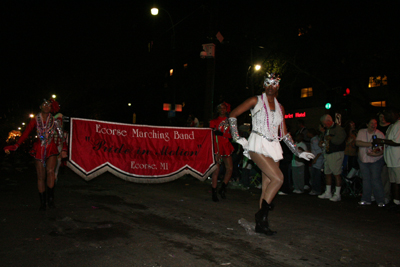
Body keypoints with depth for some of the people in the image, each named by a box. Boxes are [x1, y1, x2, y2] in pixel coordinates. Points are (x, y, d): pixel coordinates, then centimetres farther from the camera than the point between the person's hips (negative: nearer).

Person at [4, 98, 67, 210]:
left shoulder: (54, 121, 4)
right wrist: (15, 146, -12)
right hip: (39, 149, 1)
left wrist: (64, 149, -8)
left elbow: (61, 136, 4)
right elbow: (25, 134, -1)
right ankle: (42, 202, 13)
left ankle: (50, 197, -9)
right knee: (41, 177, 2)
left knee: (50, 171, -24)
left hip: (51, 149, -1)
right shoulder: (35, 120, 4)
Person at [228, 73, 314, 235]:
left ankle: (261, 223, 11)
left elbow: (284, 133, 20)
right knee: (278, 178, -21)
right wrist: (237, 138, -5)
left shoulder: (279, 108, 17)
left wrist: (298, 153, 17)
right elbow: (233, 115, 1)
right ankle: (262, 213, -6)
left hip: (273, 148, 6)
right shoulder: (256, 101, 2)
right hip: (258, 146, -5)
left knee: (267, 186, 2)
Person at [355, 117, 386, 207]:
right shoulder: (361, 132, 4)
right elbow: (357, 143, -11)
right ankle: (366, 199, 14)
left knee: (375, 179, -9)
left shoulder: (380, 134, -3)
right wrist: (371, 144, -20)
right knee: (366, 179, 6)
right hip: (363, 160, 3)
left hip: (376, 160, -3)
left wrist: (377, 154, -23)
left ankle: (381, 201, -2)